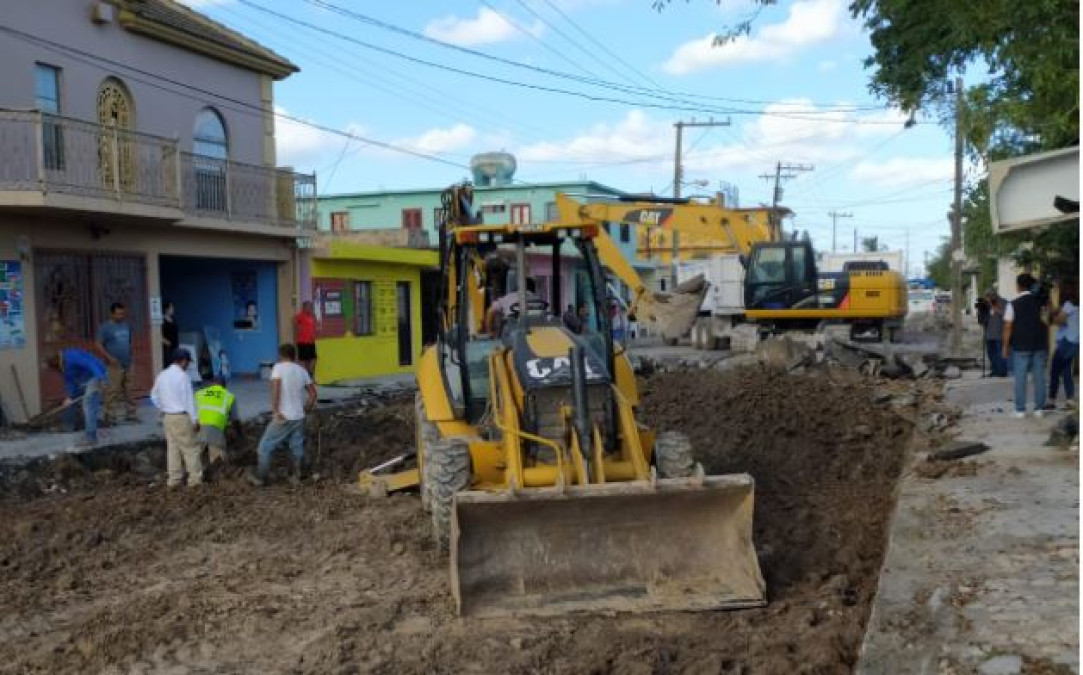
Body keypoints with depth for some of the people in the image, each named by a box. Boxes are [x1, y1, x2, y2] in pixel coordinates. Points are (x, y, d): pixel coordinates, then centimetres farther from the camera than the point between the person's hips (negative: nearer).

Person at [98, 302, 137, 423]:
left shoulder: (127, 325, 11)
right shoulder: (105, 327, -6)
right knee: (113, 390, -7)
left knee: (128, 390, 9)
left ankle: (130, 414, 16)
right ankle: (108, 415, 0)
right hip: (115, 365, -6)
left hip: (128, 363, 6)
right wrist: (109, 357, -17)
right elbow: (99, 345, -8)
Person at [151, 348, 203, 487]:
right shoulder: (182, 375, -13)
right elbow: (189, 400, -14)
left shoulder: (162, 375, 9)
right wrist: (195, 419, -11)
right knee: (191, 447, 0)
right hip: (181, 417, -7)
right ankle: (195, 478, 2)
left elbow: (154, 396, 17)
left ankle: (174, 478, 14)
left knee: (172, 447, 12)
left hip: (167, 417, 7)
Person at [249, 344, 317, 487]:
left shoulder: (278, 367, -7)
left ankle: (260, 477, 13)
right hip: (298, 417, 5)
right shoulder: (302, 371, 8)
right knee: (297, 448, 17)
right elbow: (313, 393, 11)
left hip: (283, 417, -5)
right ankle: (296, 476, 21)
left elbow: (276, 388, -20)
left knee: (265, 447, 7)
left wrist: (275, 411, -17)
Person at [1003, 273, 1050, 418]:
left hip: (1020, 347, -3)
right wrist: (1047, 345, 14)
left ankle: (1020, 410, 4)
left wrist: (1005, 346, 0)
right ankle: (1039, 408, 12)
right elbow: (1046, 324, 7)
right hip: (1040, 346, 3)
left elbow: (1008, 328, -8)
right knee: (1039, 377, 8)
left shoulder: (1013, 304, -7)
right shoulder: (1040, 302, 3)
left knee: (1020, 378, 3)